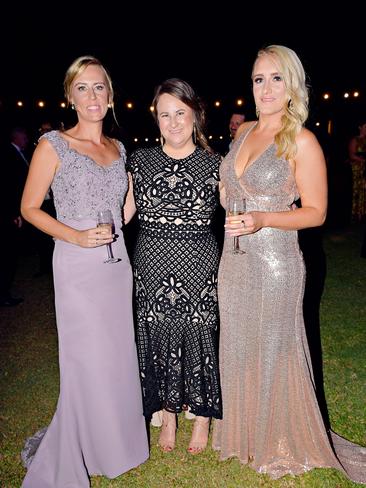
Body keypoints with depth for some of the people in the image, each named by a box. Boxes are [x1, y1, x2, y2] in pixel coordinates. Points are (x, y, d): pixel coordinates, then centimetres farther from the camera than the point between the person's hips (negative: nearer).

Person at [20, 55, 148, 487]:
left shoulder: (118, 148, 11)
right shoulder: (53, 145, -5)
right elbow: (30, 208, -6)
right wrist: (76, 236, -17)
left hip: (116, 261, 6)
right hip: (77, 264, -5)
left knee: (117, 353, 13)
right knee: (86, 360, 0)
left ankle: (113, 436, 36)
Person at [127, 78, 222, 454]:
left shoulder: (213, 164, 0)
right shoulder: (140, 160, 5)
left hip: (199, 267, -1)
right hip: (152, 267, 2)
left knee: (199, 337, 8)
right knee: (158, 338, 11)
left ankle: (202, 415, 33)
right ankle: (168, 413, 36)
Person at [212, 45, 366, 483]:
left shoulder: (302, 141, -10)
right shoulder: (244, 131, 10)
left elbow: (316, 212, -11)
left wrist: (261, 220, -23)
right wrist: (223, 192, 4)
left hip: (274, 262, -6)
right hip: (234, 261, 7)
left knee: (273, 351, 7)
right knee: (237, 348, 17)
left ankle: (282, 444, 32)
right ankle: (243, 432, 40)